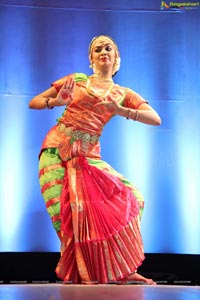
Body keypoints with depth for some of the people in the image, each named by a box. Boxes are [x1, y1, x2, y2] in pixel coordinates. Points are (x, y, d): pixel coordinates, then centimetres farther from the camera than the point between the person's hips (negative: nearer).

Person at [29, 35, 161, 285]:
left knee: (132, 197, -12)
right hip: (56, 147, -1)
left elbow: (156, 119, -1)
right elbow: (33, 102, 12)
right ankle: (76, 273, 3)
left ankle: (121, 270, -3)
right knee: (65, 211, -15)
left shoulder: (123, 94, 14)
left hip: (87, 154, 2)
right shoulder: (76, 80, 12)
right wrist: (56, 101, -9)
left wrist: (120, 111, -15)